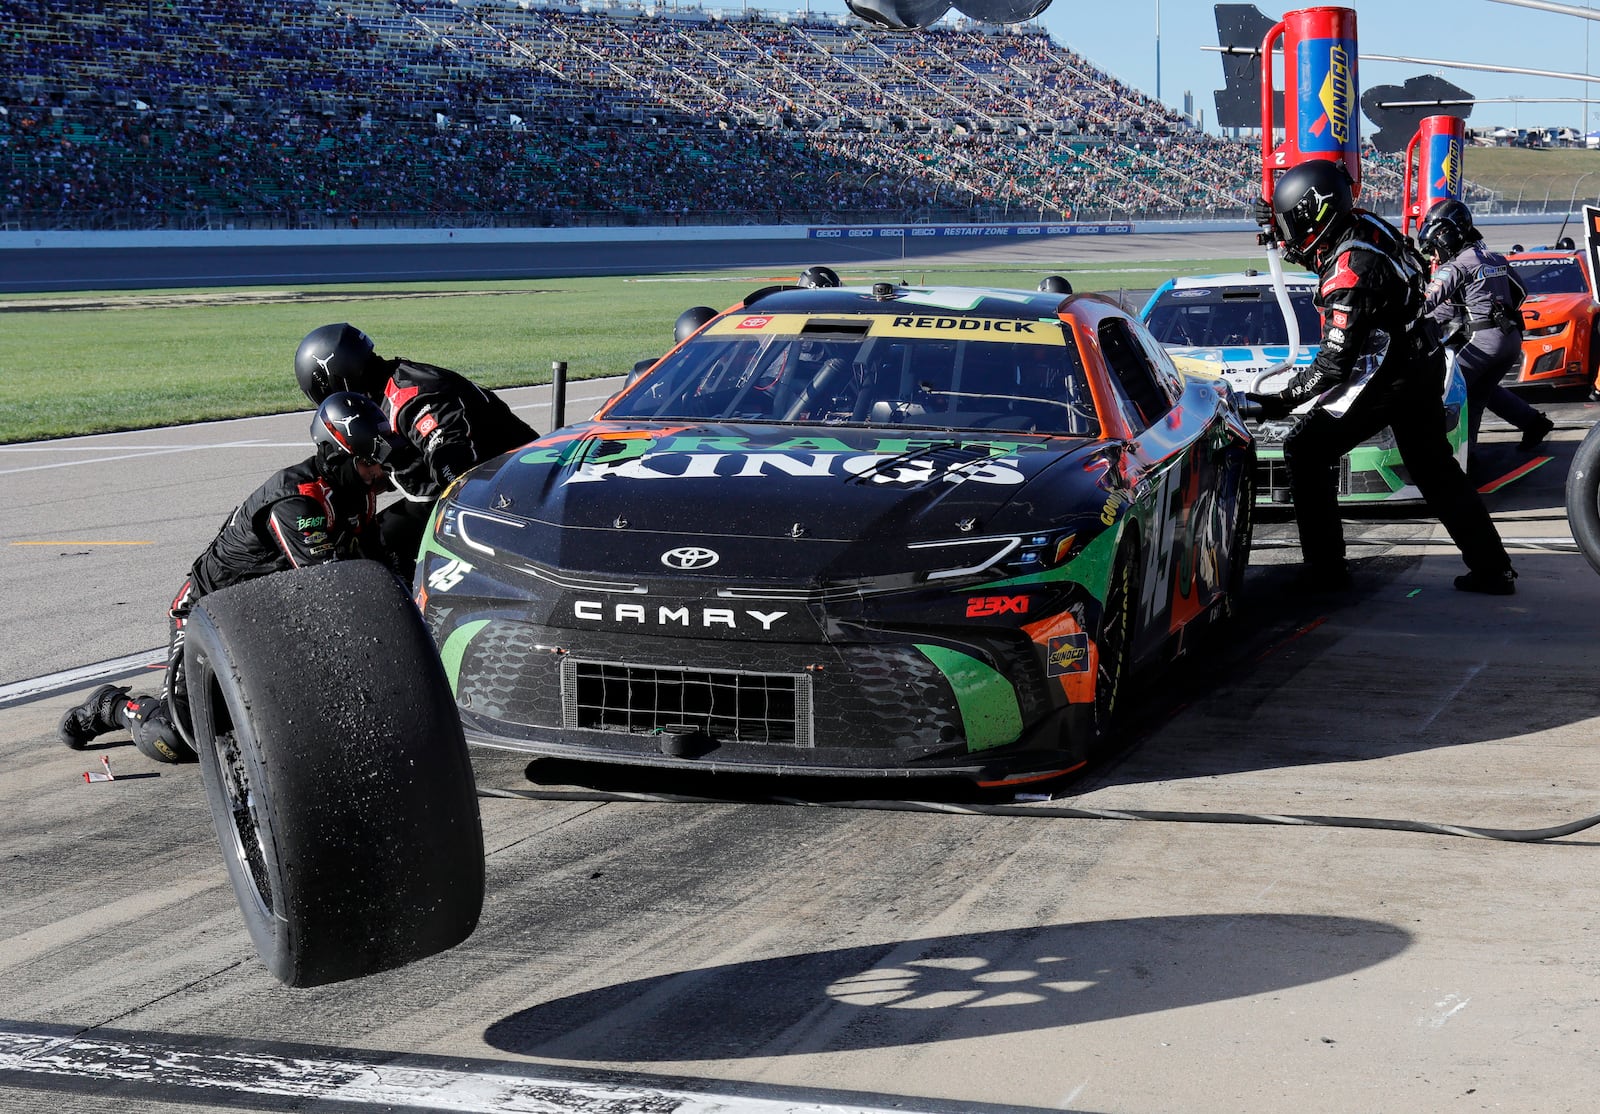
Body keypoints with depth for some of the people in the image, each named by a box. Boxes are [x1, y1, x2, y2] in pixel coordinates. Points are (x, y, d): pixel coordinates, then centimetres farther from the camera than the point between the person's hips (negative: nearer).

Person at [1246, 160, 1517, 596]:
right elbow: (1320, 254, 23)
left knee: (1305, 452, 1)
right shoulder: (1364, 224, -1)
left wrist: (1284, 401, -14)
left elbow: (1334, 363, -22)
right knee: (1434, 469, 18)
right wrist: (1280, 230, 9)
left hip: (1385, 380, -9)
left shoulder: (1348, 275, -26)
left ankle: (1325, 568, 3)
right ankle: (1492, 568, 20)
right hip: (1425, 367, 9)